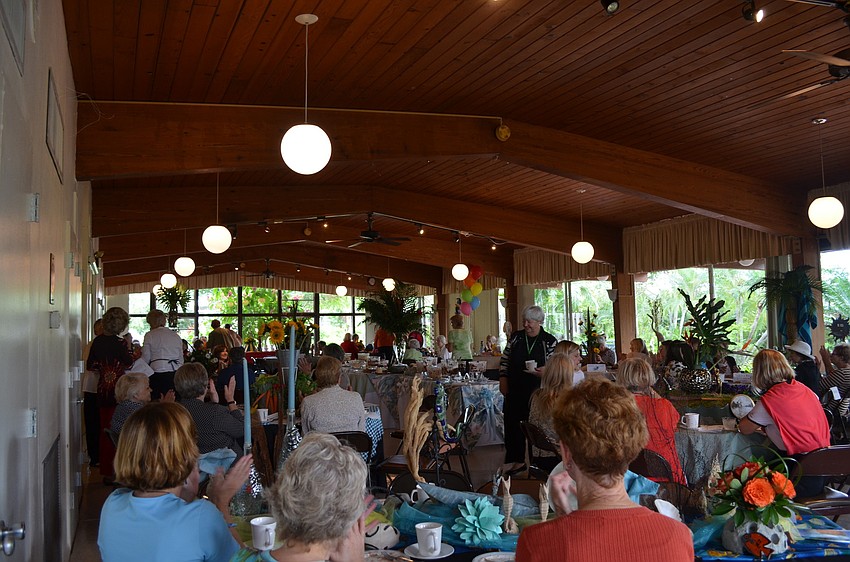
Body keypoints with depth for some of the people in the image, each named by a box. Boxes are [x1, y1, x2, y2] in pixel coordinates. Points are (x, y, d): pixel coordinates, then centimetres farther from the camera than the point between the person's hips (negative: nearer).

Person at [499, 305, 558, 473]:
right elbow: (505, 359, 12)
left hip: (537, 390, -3)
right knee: (512, 423, 5)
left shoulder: (549, 341, -1)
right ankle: (514, 460, 17)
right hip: (514, 389, 3)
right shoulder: (515, 337, 7)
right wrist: (503, 380, 4)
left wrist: (545, 371, -19)